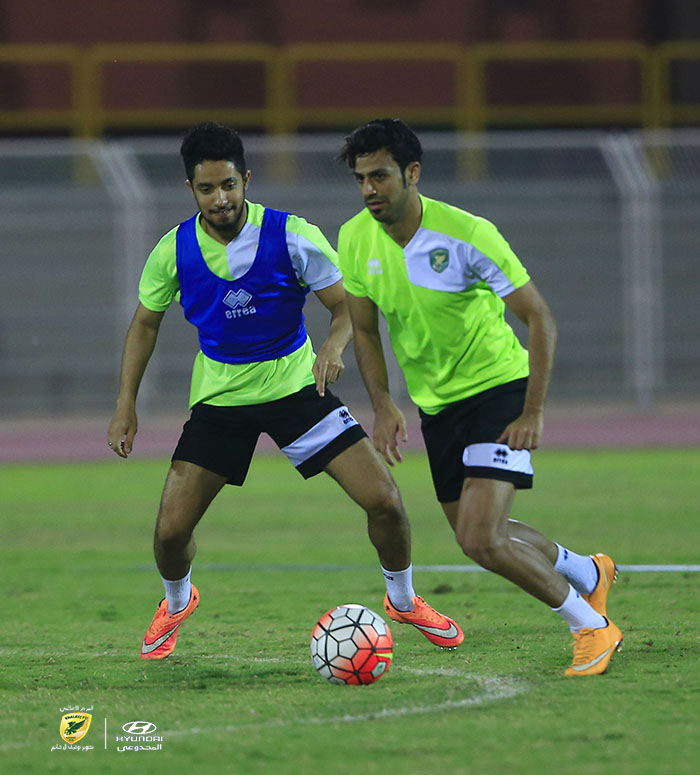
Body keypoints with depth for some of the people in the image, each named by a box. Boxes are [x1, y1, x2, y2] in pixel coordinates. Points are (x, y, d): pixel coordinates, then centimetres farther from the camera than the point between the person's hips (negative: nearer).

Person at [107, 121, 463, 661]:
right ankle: (177, 603, 30)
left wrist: (335, 345, -32)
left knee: (384, 500, -12)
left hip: (295, 386, -1)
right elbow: (146, 322, 8)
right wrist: (126, 405, 3)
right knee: (171, 529, -7)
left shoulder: (292, 237, -17)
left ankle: (404, 599, 18)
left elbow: (347, 307, -10)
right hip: (219, 395, 1)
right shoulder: (175, 250, -10)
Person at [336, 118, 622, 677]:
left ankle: (592, 627, -1)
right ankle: (588, 573, 44)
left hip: (498, 388, -7)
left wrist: (533, 414, -21)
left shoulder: (468, 236, -23)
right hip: (435, 403, 7)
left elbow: (540, 319, -17)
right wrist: (383, 406, -5)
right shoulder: (355, 240, -7)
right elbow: (364, 329, 8)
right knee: (478, 536, 17)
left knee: (480, 538, -20)